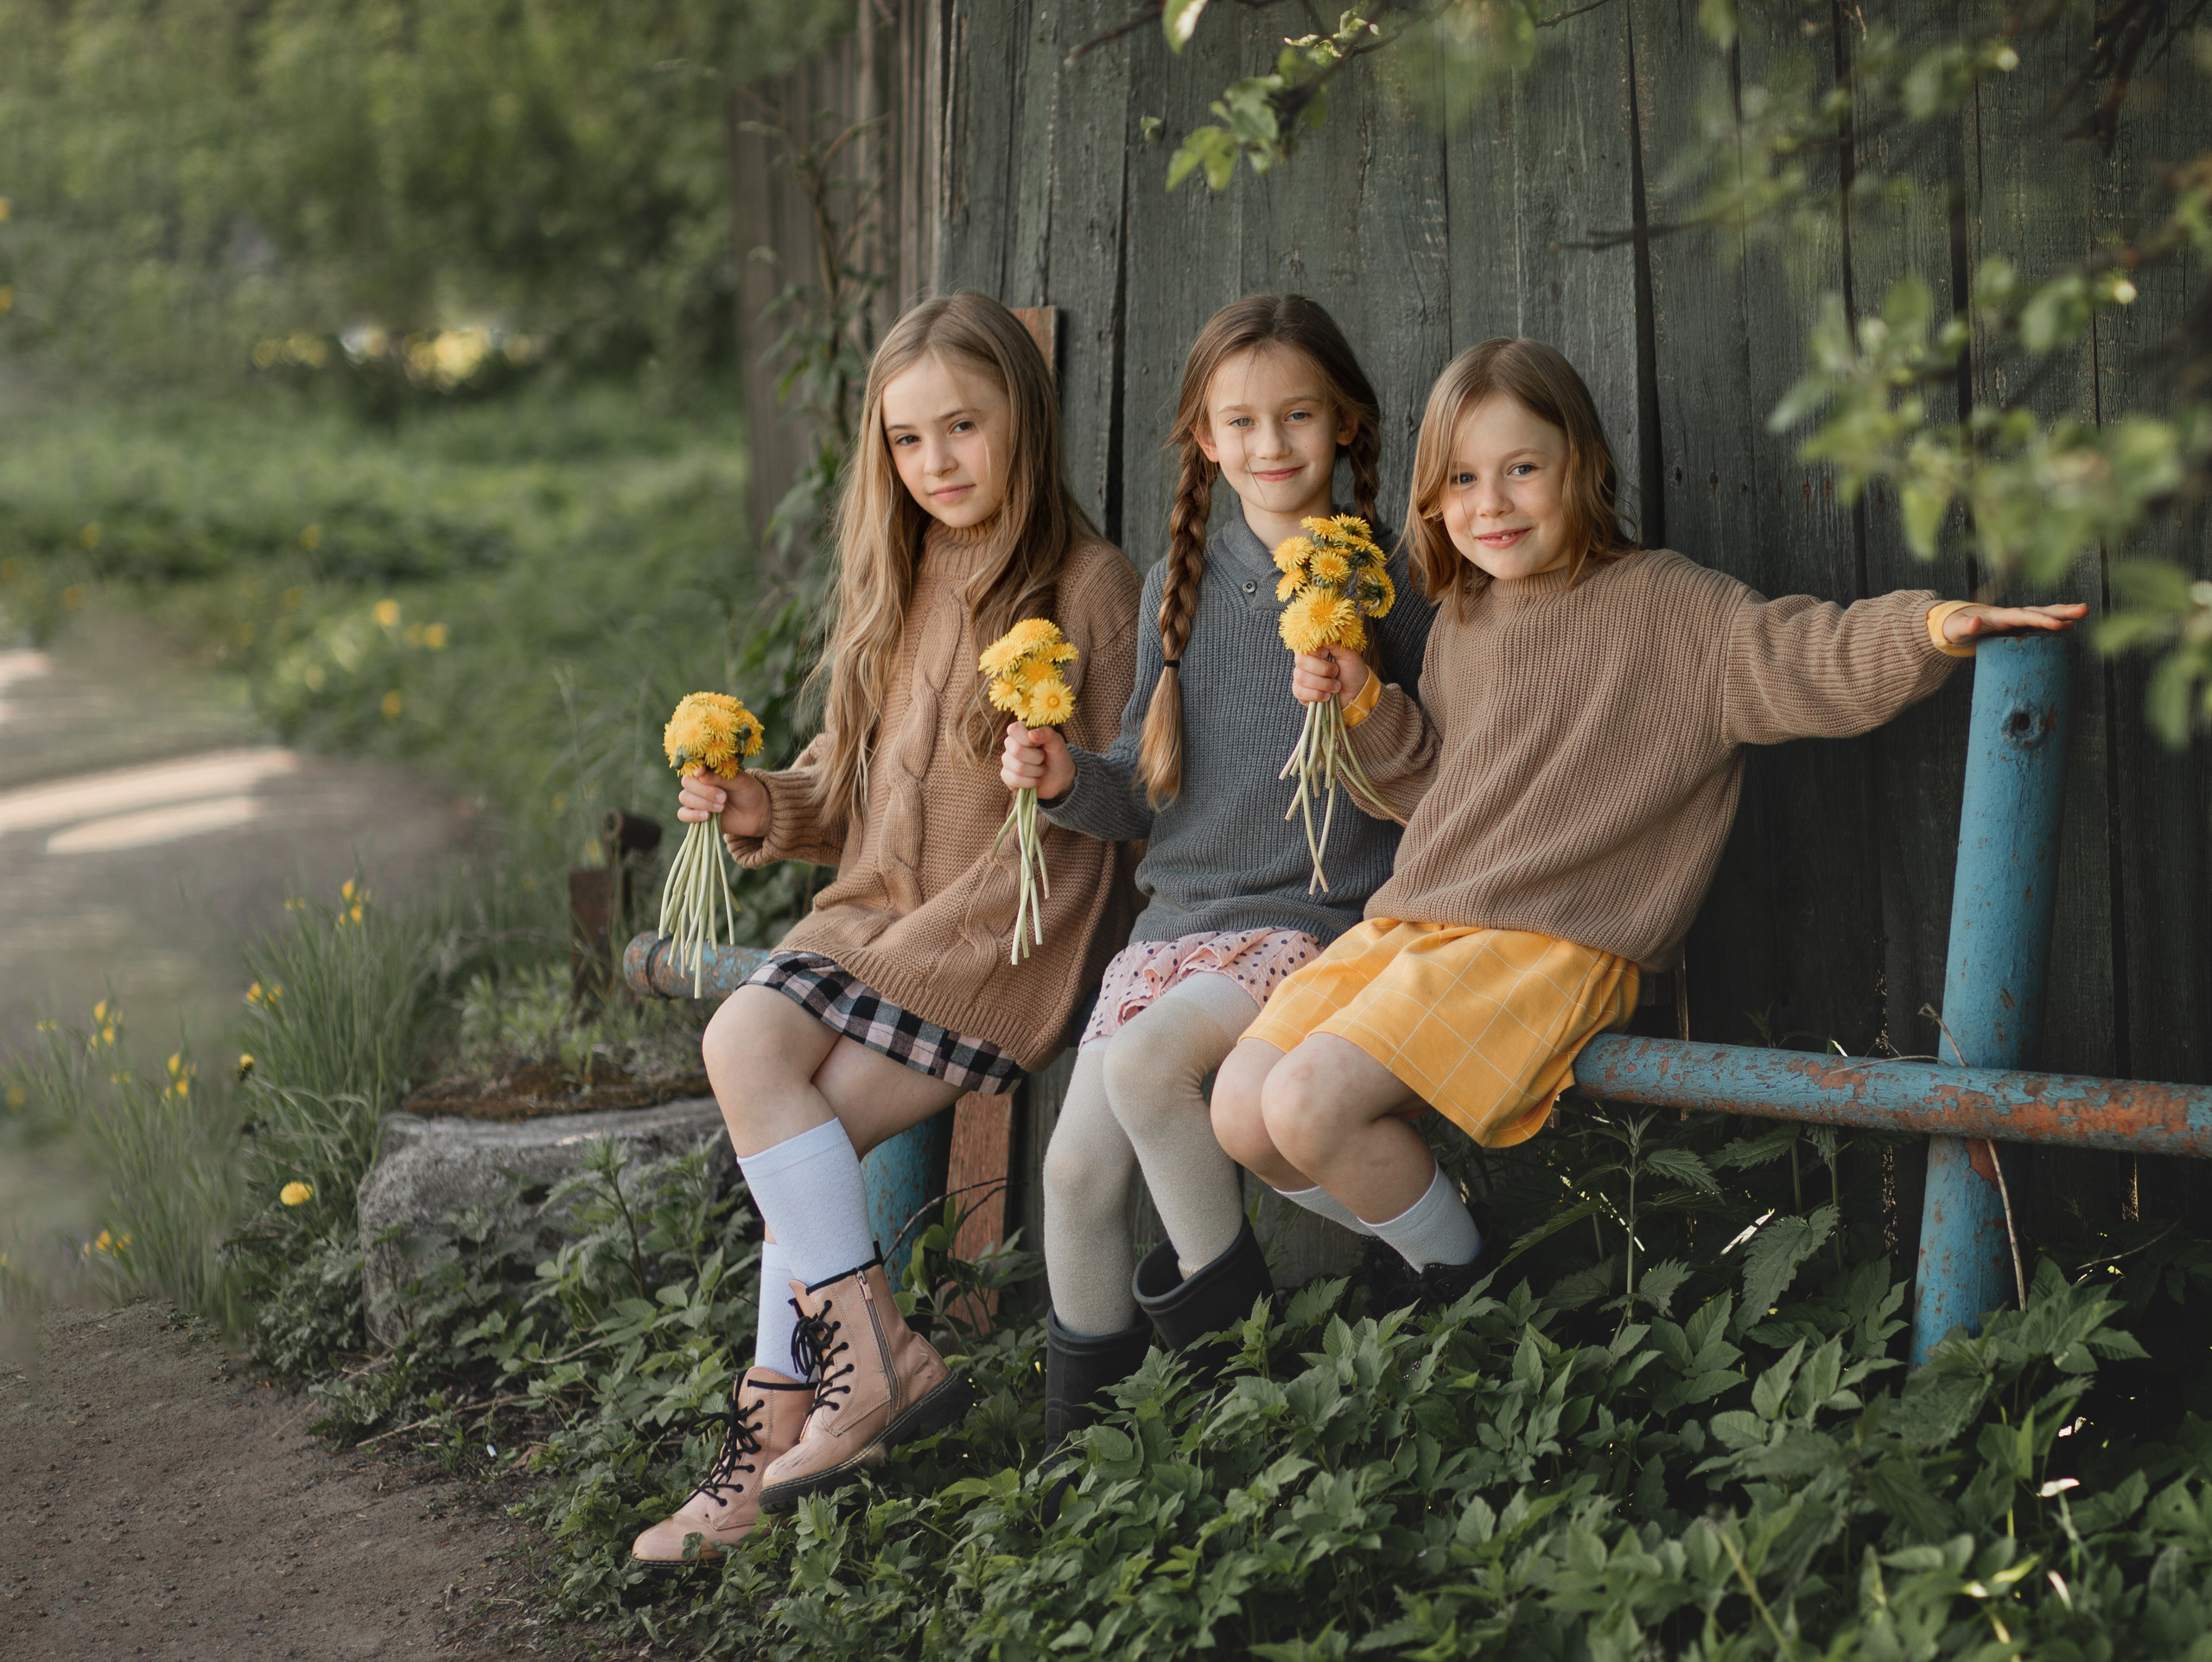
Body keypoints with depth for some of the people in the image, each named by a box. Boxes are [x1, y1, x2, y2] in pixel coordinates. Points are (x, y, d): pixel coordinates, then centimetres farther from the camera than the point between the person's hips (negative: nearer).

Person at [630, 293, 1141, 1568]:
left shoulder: (1092, 588, -6)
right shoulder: (901, 582, 17)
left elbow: (1084, 828, -9)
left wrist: (916, 949, -16)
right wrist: (769, 809, -1)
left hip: (1005, 942, -7)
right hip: (877, 918, 7)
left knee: (805, 1123, -22)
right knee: (745, 1043, -20)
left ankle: (783, 1423, -11)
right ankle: (876, 1359, -17)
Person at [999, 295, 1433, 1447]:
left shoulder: (1385, 585, -2)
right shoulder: (1182, 585, 10)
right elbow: (1148, 790, 14)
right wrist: (1071, 781, -5)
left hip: (1322, 919, -5)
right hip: (1180, 913, 5)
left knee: (1145, 1057, -29)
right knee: (1076, 1168, -5)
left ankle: (1222, 1297, -5)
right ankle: (1077, 1445, 13)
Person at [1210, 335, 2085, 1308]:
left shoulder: (1661, 605, -6)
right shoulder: (1460, 623, 17)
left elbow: (1804, 660, -17)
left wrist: (1934, 626, -35)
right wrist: (1367, 706, 10)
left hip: (1552, 946, -7)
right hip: (1409, 926, 8)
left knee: (1309, 1104, -23)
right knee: (1241, 1112, -4)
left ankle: (1453, 1267, 5)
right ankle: (1404, 1239, 21)